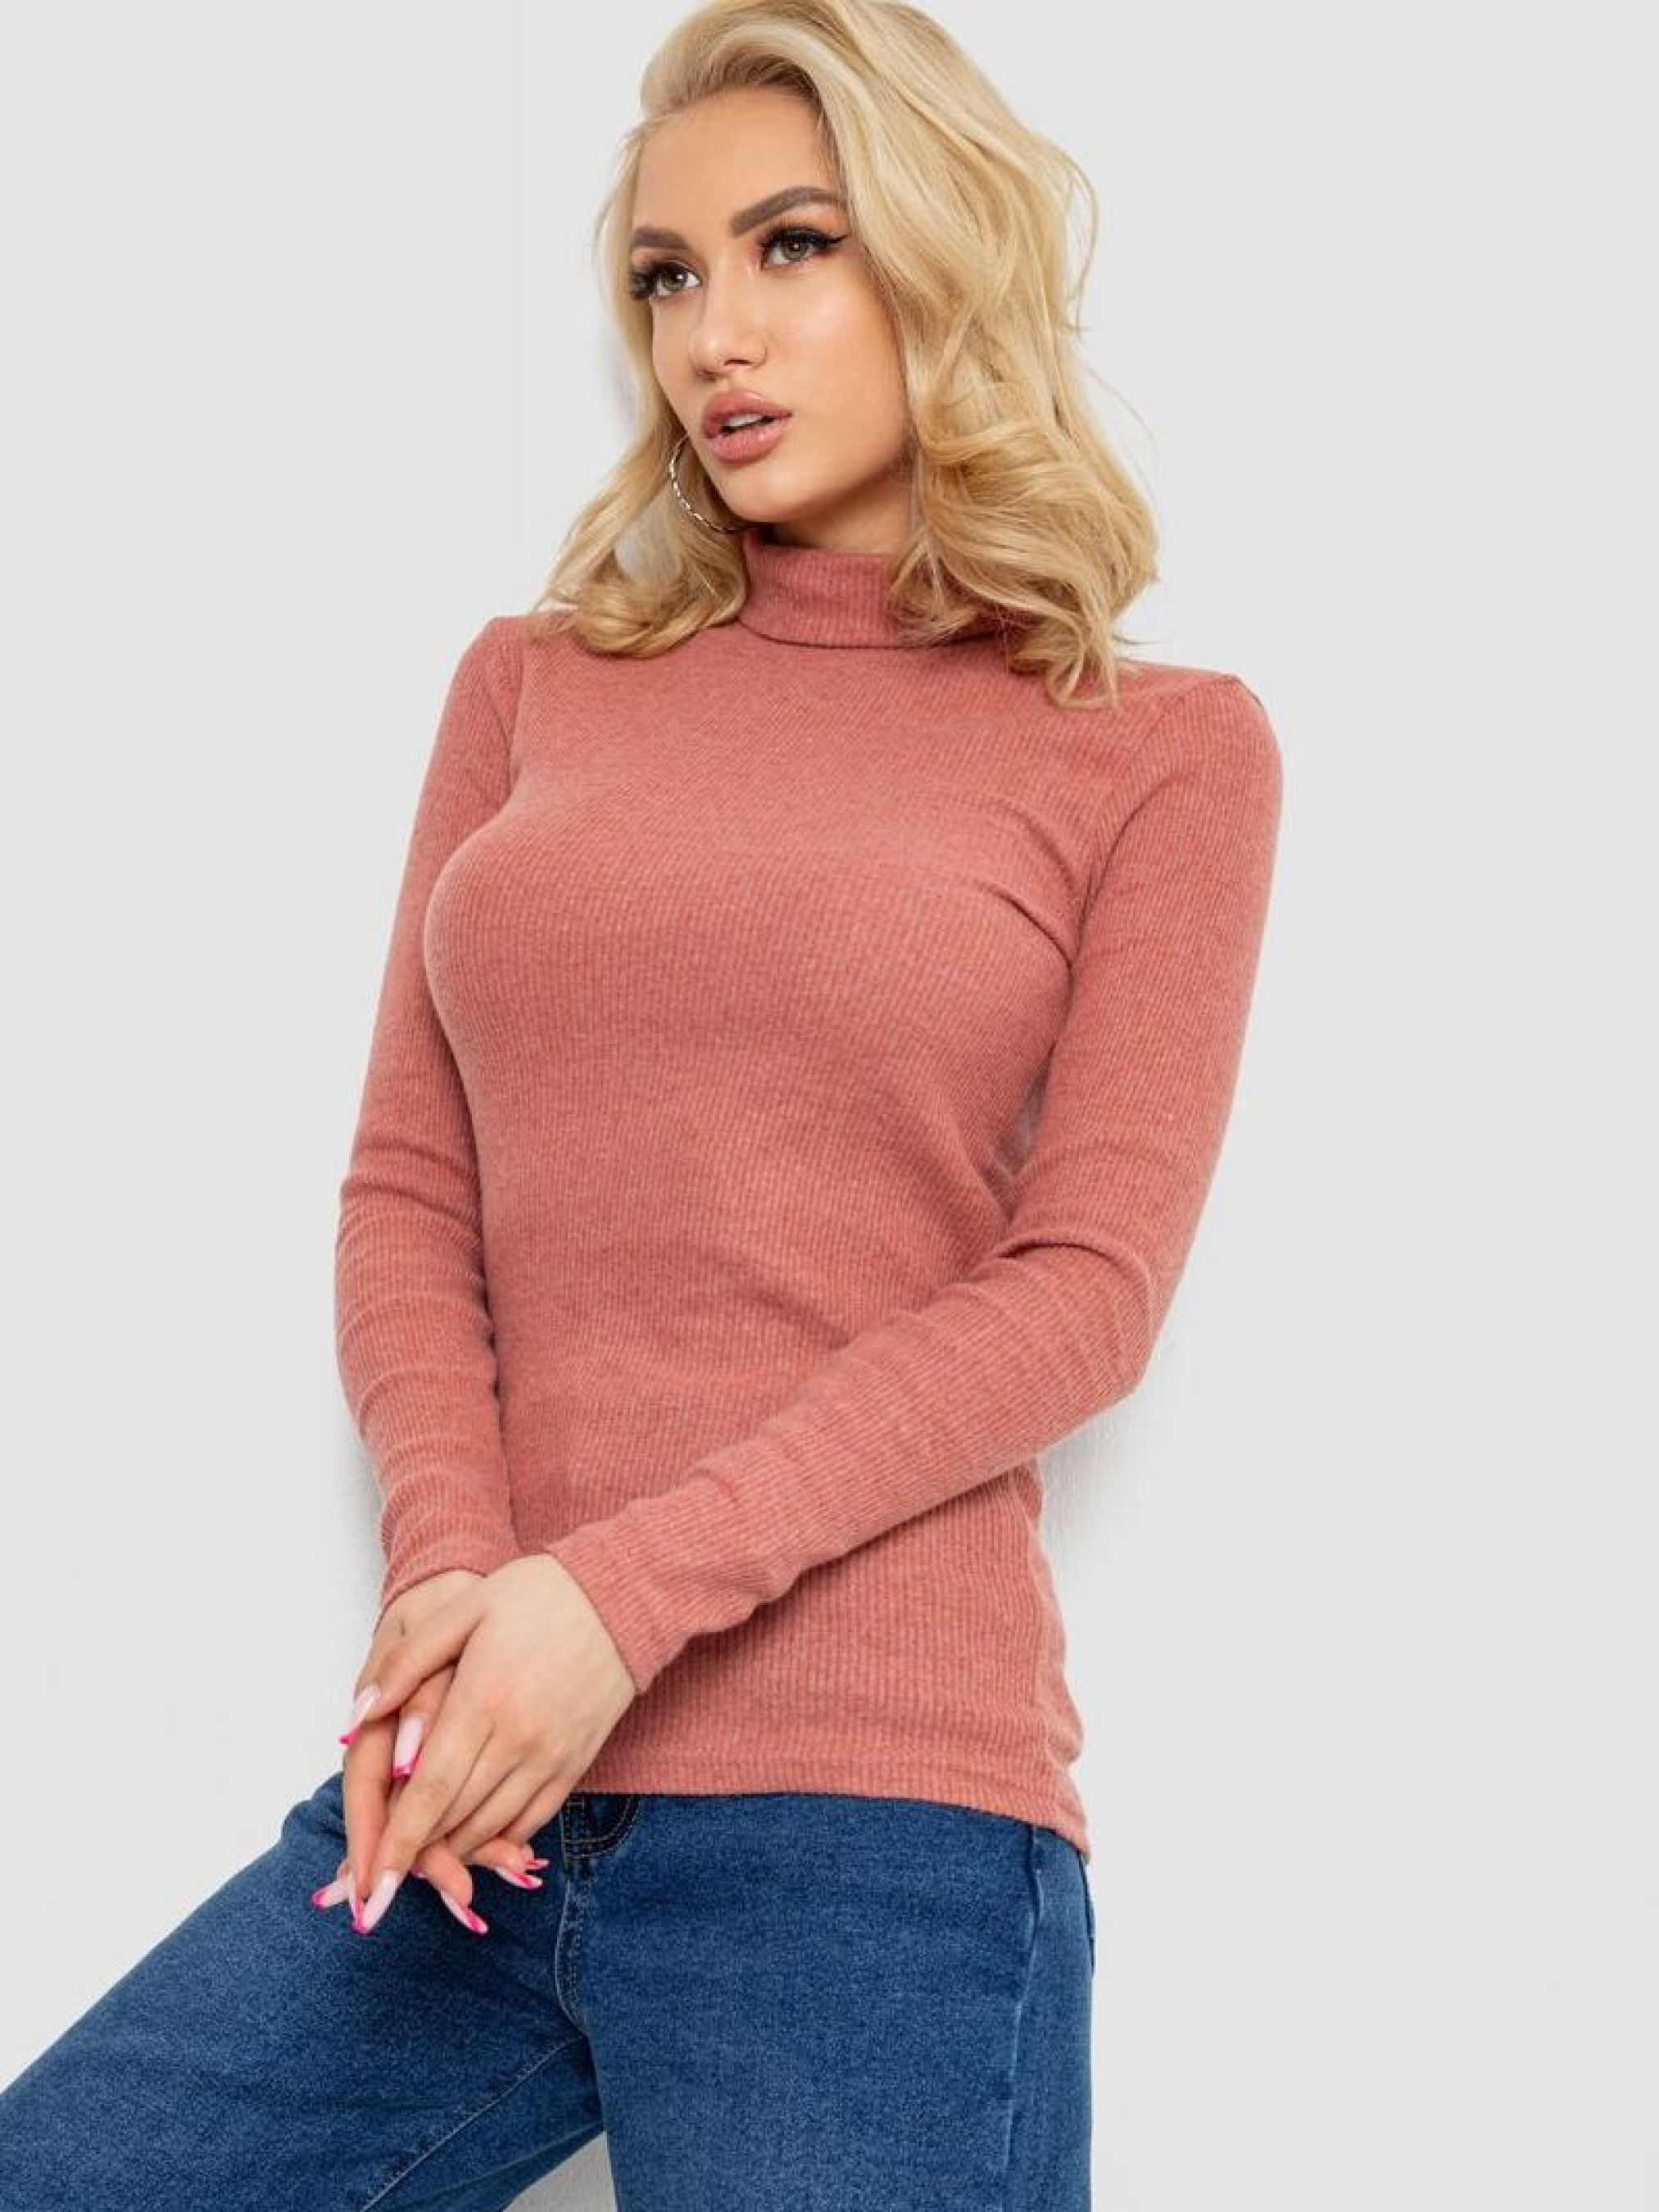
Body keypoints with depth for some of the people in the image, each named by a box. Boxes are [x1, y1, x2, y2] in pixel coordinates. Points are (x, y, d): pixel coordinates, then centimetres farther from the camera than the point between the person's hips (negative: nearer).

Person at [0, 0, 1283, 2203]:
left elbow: (1088, 1289, -4)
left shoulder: (1160, 752, 5)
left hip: (863, 1805, -3)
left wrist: (623, 1595, -15)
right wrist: (446, 1565, -10)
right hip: (467, 1797, 4)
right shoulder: (535, 685, 15)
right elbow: (408, 1190, 9)